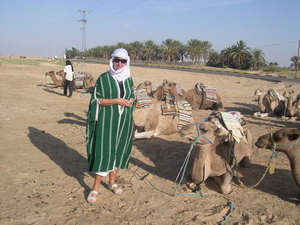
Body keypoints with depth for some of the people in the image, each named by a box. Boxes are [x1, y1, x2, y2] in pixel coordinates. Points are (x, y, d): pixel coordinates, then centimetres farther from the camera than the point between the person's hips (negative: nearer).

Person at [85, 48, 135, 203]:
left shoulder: (129, 80, 8)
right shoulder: (104, 78, -5)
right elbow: (96, 99, -9)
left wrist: (130, 102, -5)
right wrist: (116, 100, -18)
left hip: (124, 121, 5)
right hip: (107, 121, -5)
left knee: (119, 151, 11)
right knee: (104, 152, -6)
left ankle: (112, 182, 28)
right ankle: (95, 189, 6)